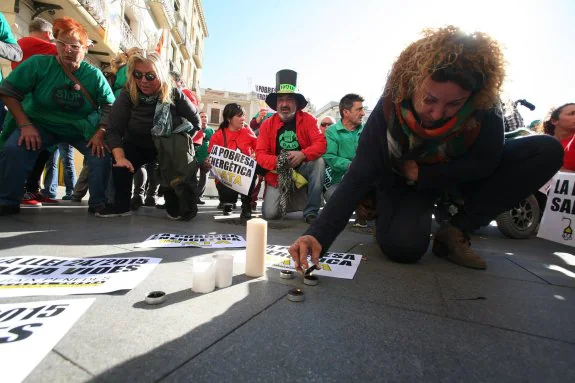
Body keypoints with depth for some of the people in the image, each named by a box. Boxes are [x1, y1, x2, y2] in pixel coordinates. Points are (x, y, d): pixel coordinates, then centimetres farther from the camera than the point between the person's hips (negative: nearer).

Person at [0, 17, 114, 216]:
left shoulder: (94, 75, -10)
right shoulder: (38, 64, -12)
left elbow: (109, 106, -5)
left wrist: (100, 134, -19)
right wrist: (24, 124, -17)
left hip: (82, 129, 0)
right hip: (41, 123, 0)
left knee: (103, 155, -21)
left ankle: (99, 204, -5)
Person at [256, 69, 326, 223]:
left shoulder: (308, 119, -5)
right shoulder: (267, 125, -3)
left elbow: (320, 144, -15)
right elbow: (260, 154, -8)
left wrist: (303, 154, -34)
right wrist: (277, 162, -28)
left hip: (302, 168, 1)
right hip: (278, 173, 0)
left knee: (319, 162, -32)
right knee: (270, 213, -16)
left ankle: (311, 211, -20)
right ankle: (285, 196, 23)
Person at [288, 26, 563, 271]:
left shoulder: (484, 106, -25)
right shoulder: (388, 110, -30)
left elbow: (487, 161, -14)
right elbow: (359, 176, -35)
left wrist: (422, 174, -24)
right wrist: (319, 235, -46)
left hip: (461, 174, 4)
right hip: (404, 181, -3)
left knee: (547, 151, -17)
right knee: (402, 246, -31)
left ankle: (454, 232, -13)